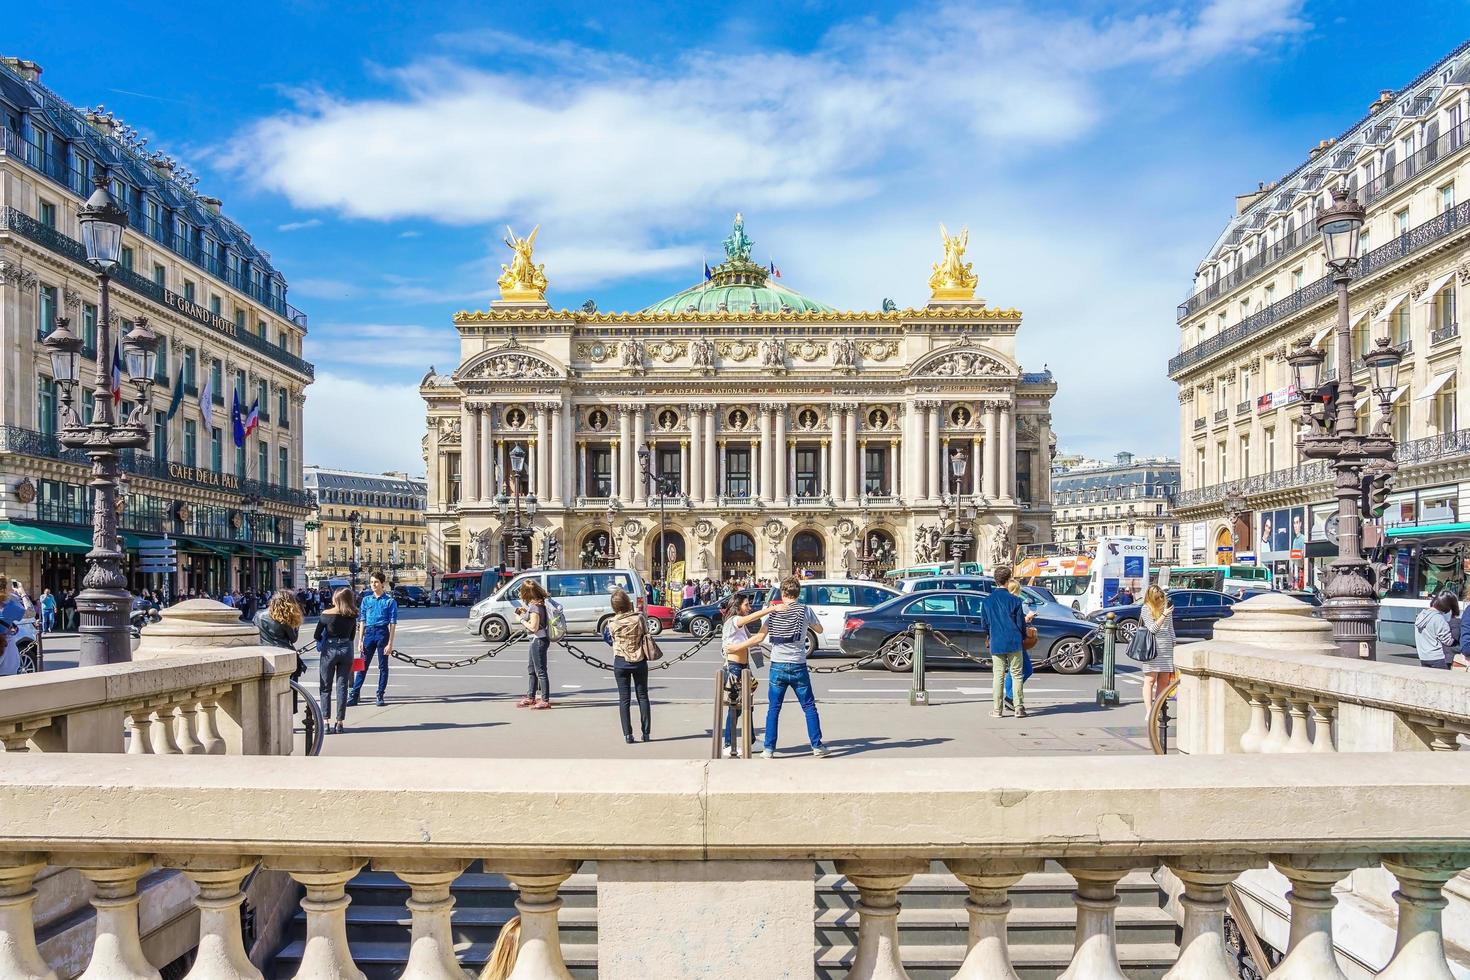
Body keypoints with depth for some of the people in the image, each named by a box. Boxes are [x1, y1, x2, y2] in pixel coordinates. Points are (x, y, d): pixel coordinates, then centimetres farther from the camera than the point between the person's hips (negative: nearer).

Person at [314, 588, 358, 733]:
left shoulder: (327, 614, -10)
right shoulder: (352, 616, 0)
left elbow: (316, 635, -4)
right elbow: (352, 636, 8)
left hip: (329, 651, -3)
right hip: (346, 650, 3)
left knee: (326, 688, 7)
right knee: (342, 687, 7)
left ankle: (326, 722, 2)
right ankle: (339, 722, 8)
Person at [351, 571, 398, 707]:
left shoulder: (389, 601, -1)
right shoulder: (366, 600, 9)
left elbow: (393, 623, -3)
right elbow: (362, 621, 11)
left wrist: (390, 643, -9)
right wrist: (360, 640, 4)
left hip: (382, 633, -3)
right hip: (368, 633, 3)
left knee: (383, 666, 4)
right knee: (362, 665, 3)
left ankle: (381, 696, 11)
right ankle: (354, 695, 6)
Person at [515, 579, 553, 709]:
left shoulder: (535, 607, -20)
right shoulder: (538, 603, 8)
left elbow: (533, 627, -21)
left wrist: (521, 619, -9)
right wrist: (524, 612, 8)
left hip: (539, 640, -11)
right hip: (537, 640, 11)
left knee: (540, 671, -5)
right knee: (531, 669, 21)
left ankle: (545, 700, -1)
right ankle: (530, 697, 32)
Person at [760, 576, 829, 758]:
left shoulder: (774, 611, 0)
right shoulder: (806, 611, -2)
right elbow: (819, 630, 13)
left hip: (777, 666, 1)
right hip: (798, 666, -1)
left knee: (773, 709, 7)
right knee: (809, 707, 8)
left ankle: (769, 749, 7)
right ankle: (817, 746, 9)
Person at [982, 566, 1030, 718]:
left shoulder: (987, 601, 2)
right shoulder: (1014, 600, -7)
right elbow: (1021, 624, -2)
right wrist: (1023, 637, 17)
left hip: (996, 644, 2)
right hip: (1014, 643, -2)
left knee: (998, 676, 6)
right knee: (1016, 675, 5)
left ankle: (997, 709, 5)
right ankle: (1019, 708, 5)